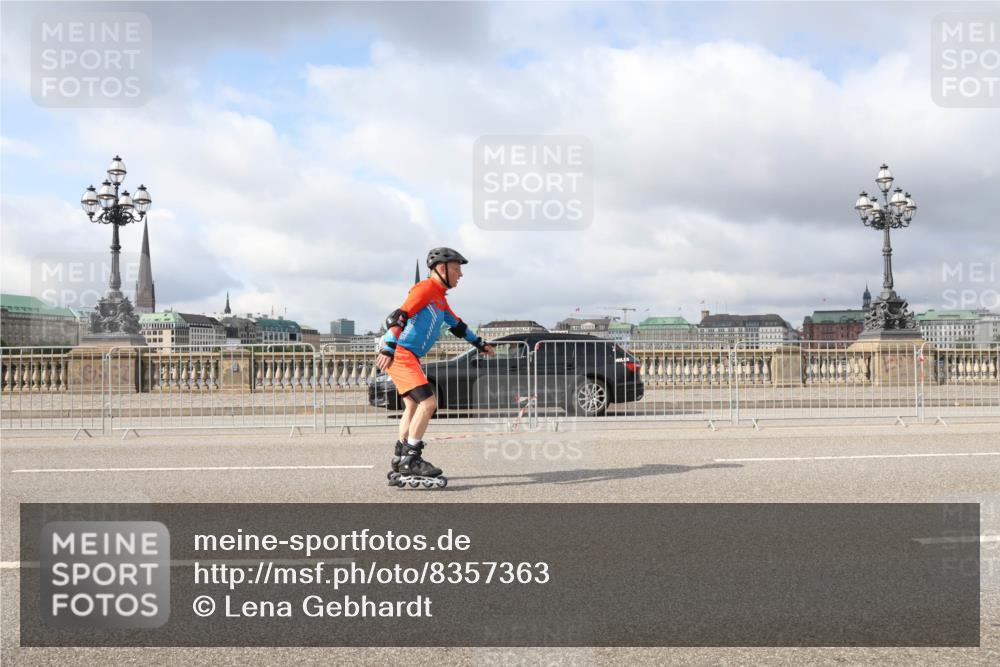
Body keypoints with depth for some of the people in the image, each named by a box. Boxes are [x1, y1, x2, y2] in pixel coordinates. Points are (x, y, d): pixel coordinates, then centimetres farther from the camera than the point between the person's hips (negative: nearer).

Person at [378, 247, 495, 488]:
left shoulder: (440, 297, 18)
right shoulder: (425, 289, -12)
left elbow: (457, 325, 32)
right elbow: (398, 316, -22)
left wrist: (480, 344, 36)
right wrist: (389, 349, -30)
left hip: (409, 356, 11)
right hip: (399, 354, -11)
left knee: (413, 406, 17)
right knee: (428, 401, -15)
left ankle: (401, 460, 25)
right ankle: (410, 460, -12)